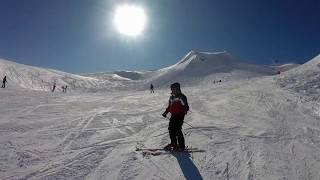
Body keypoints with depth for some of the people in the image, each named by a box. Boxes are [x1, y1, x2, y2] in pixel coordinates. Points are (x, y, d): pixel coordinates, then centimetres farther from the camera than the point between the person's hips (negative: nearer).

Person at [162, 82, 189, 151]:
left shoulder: (181, 97, -12)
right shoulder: (171, 97, 13)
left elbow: (186, 107, -16)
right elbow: (169, 106, 25)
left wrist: (184, 111, -32)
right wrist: (166, 112, 19)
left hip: (180, 116, -8)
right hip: (173, 116, 8)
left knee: (178, 130, -9)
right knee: (171, 129, 11)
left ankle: (182, 146, 6)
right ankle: (173, 143, 30)